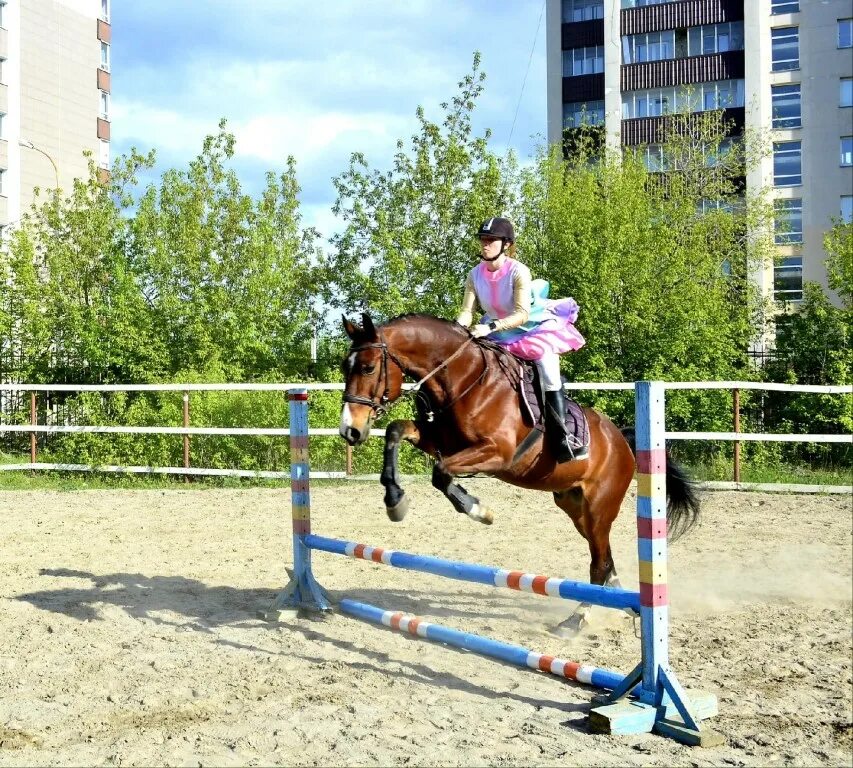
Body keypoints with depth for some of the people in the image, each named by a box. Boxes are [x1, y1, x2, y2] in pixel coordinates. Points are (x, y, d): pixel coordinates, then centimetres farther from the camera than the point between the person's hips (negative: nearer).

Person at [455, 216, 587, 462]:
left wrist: (490, 327, -44)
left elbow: (522, 314, -30)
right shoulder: (475, 275, -7)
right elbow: (466, 312, -10)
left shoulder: (518, 272, -22)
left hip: (534, 328, -6)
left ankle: (561, 442, -26)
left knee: (548, 368, -28)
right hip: (498, 334, 6)